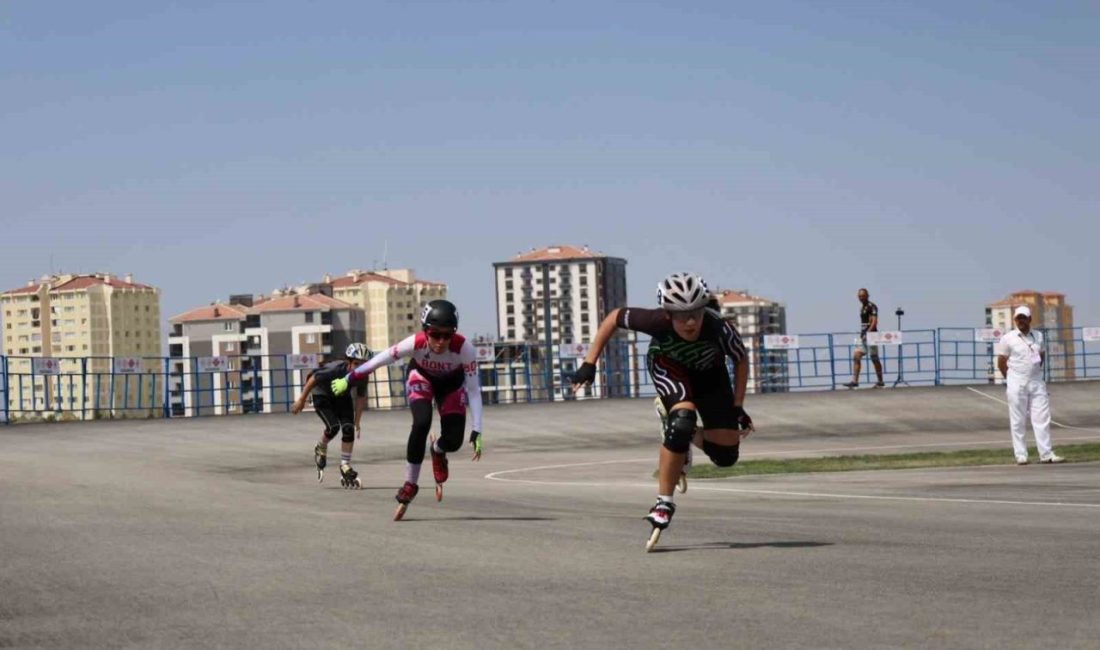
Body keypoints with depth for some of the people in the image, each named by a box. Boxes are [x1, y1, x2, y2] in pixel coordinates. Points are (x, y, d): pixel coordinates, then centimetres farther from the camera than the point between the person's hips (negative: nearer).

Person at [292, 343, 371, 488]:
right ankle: (321, 449, 12)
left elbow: (361, 398, -5)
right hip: (322, 395, -4)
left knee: (348, 429, -12)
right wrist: (301, 400, -12)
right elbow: (312, 380, -22)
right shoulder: (335, 370, -38)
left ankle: (345, 467, 2)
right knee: (333, 426, -22)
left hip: (342, 397, 4)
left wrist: (357, 422, 0)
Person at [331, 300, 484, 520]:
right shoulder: (416, 343, -37)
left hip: (451, 382, 1)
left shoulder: (464, 348, -37)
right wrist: (348, 380, -16)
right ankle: (410, 485, -11)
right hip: (421, 377, -1)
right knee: (421, 423, -28)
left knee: (453, 441, -14)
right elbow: (380, 360, -24)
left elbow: (473, 389, -30)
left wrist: (476, 431, -32)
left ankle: (438, 450, 26)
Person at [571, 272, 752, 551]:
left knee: (726, 455, -7)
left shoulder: (718, 328, -38)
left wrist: (738, 408, -13)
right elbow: (614, 317, -21)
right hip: (668, 365, -2)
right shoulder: (658, 321, -39)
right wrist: (589, 363, -20)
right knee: (683, 418, -34)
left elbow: (741, 361, -17)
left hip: (708, 372, 2)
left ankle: (691, 436, 29)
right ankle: (664, 502, -22)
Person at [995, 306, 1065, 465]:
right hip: (1016, 385, -3)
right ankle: (1020, 455, 4)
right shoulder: (1008, 339, -3)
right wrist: (1011, 380, 3)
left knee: (1042, 419, 0)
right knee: (1018, 421, -1)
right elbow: (1001, 363, 1)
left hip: (1037, 382, 4)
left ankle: (1046, 454, 2)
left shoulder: (1038, 336, 9)